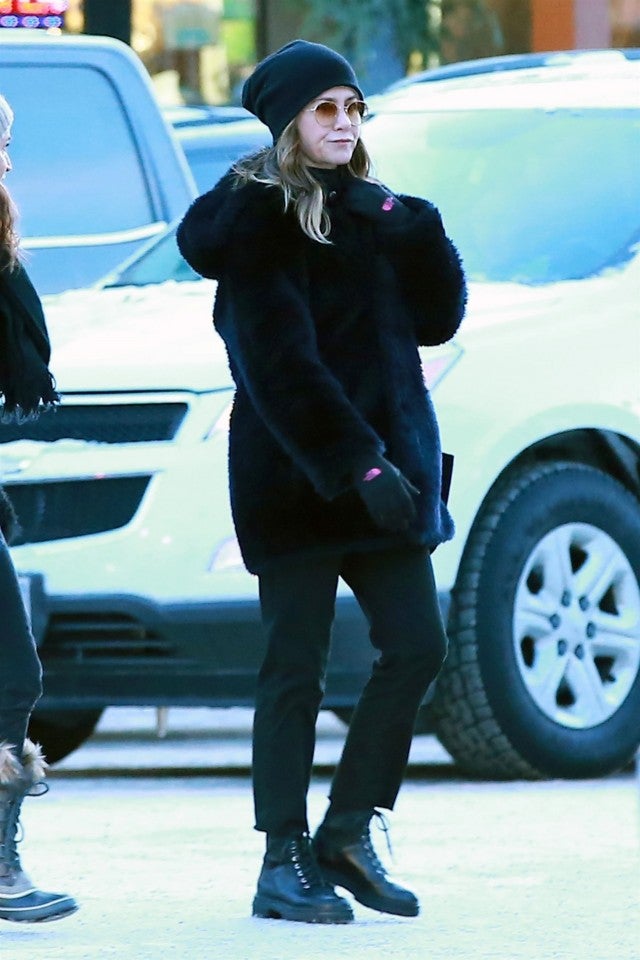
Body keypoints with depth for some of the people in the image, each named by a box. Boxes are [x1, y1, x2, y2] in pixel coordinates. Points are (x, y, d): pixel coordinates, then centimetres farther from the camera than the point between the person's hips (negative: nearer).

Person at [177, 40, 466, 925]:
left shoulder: (367, 212, 14)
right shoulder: (259, 223, -9)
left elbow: (435, 320, 11)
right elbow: (280, 365, -16)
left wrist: (420, 237, -7)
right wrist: (356, 461, -23)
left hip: (381, 466, 7)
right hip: (294, 478, -7)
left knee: (416, 646, 1)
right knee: (296, 670, -3)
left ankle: (346, 834, 12)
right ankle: (284, 865, 2)